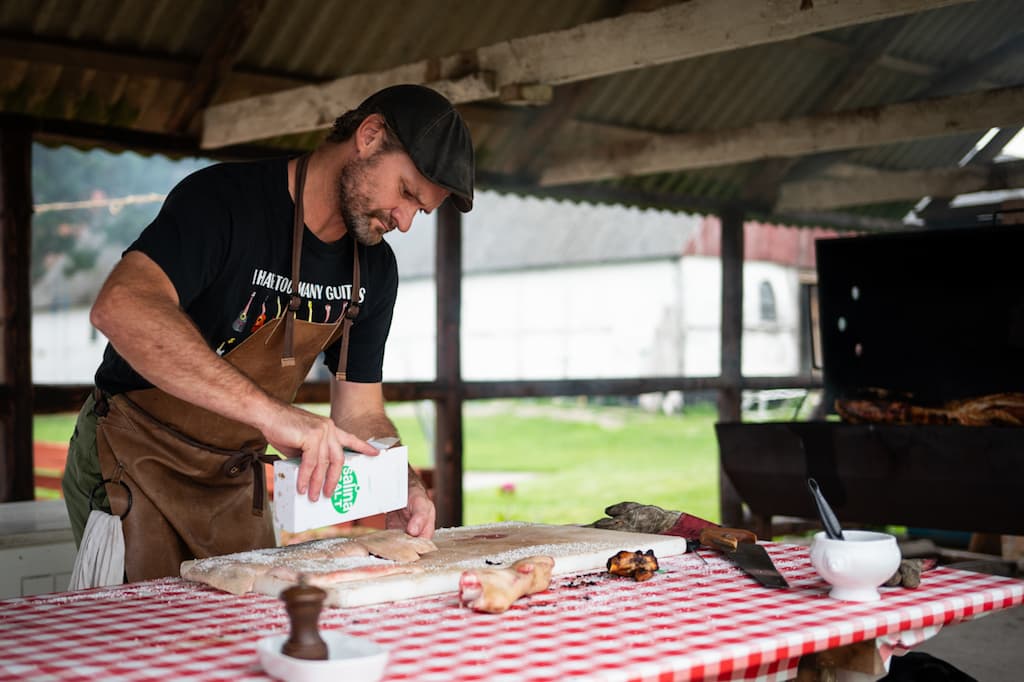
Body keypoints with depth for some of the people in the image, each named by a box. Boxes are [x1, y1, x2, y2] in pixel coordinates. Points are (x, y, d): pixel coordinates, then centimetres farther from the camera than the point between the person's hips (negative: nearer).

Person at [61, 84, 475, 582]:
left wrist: (403, 489, -17)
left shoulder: (375, 269, 1)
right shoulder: (225, 200, -23)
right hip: (134, 462, -6)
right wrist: (270, 411, -49)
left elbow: (360, 414, 5)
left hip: (234, 482, 6)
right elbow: (121, 308, -41)